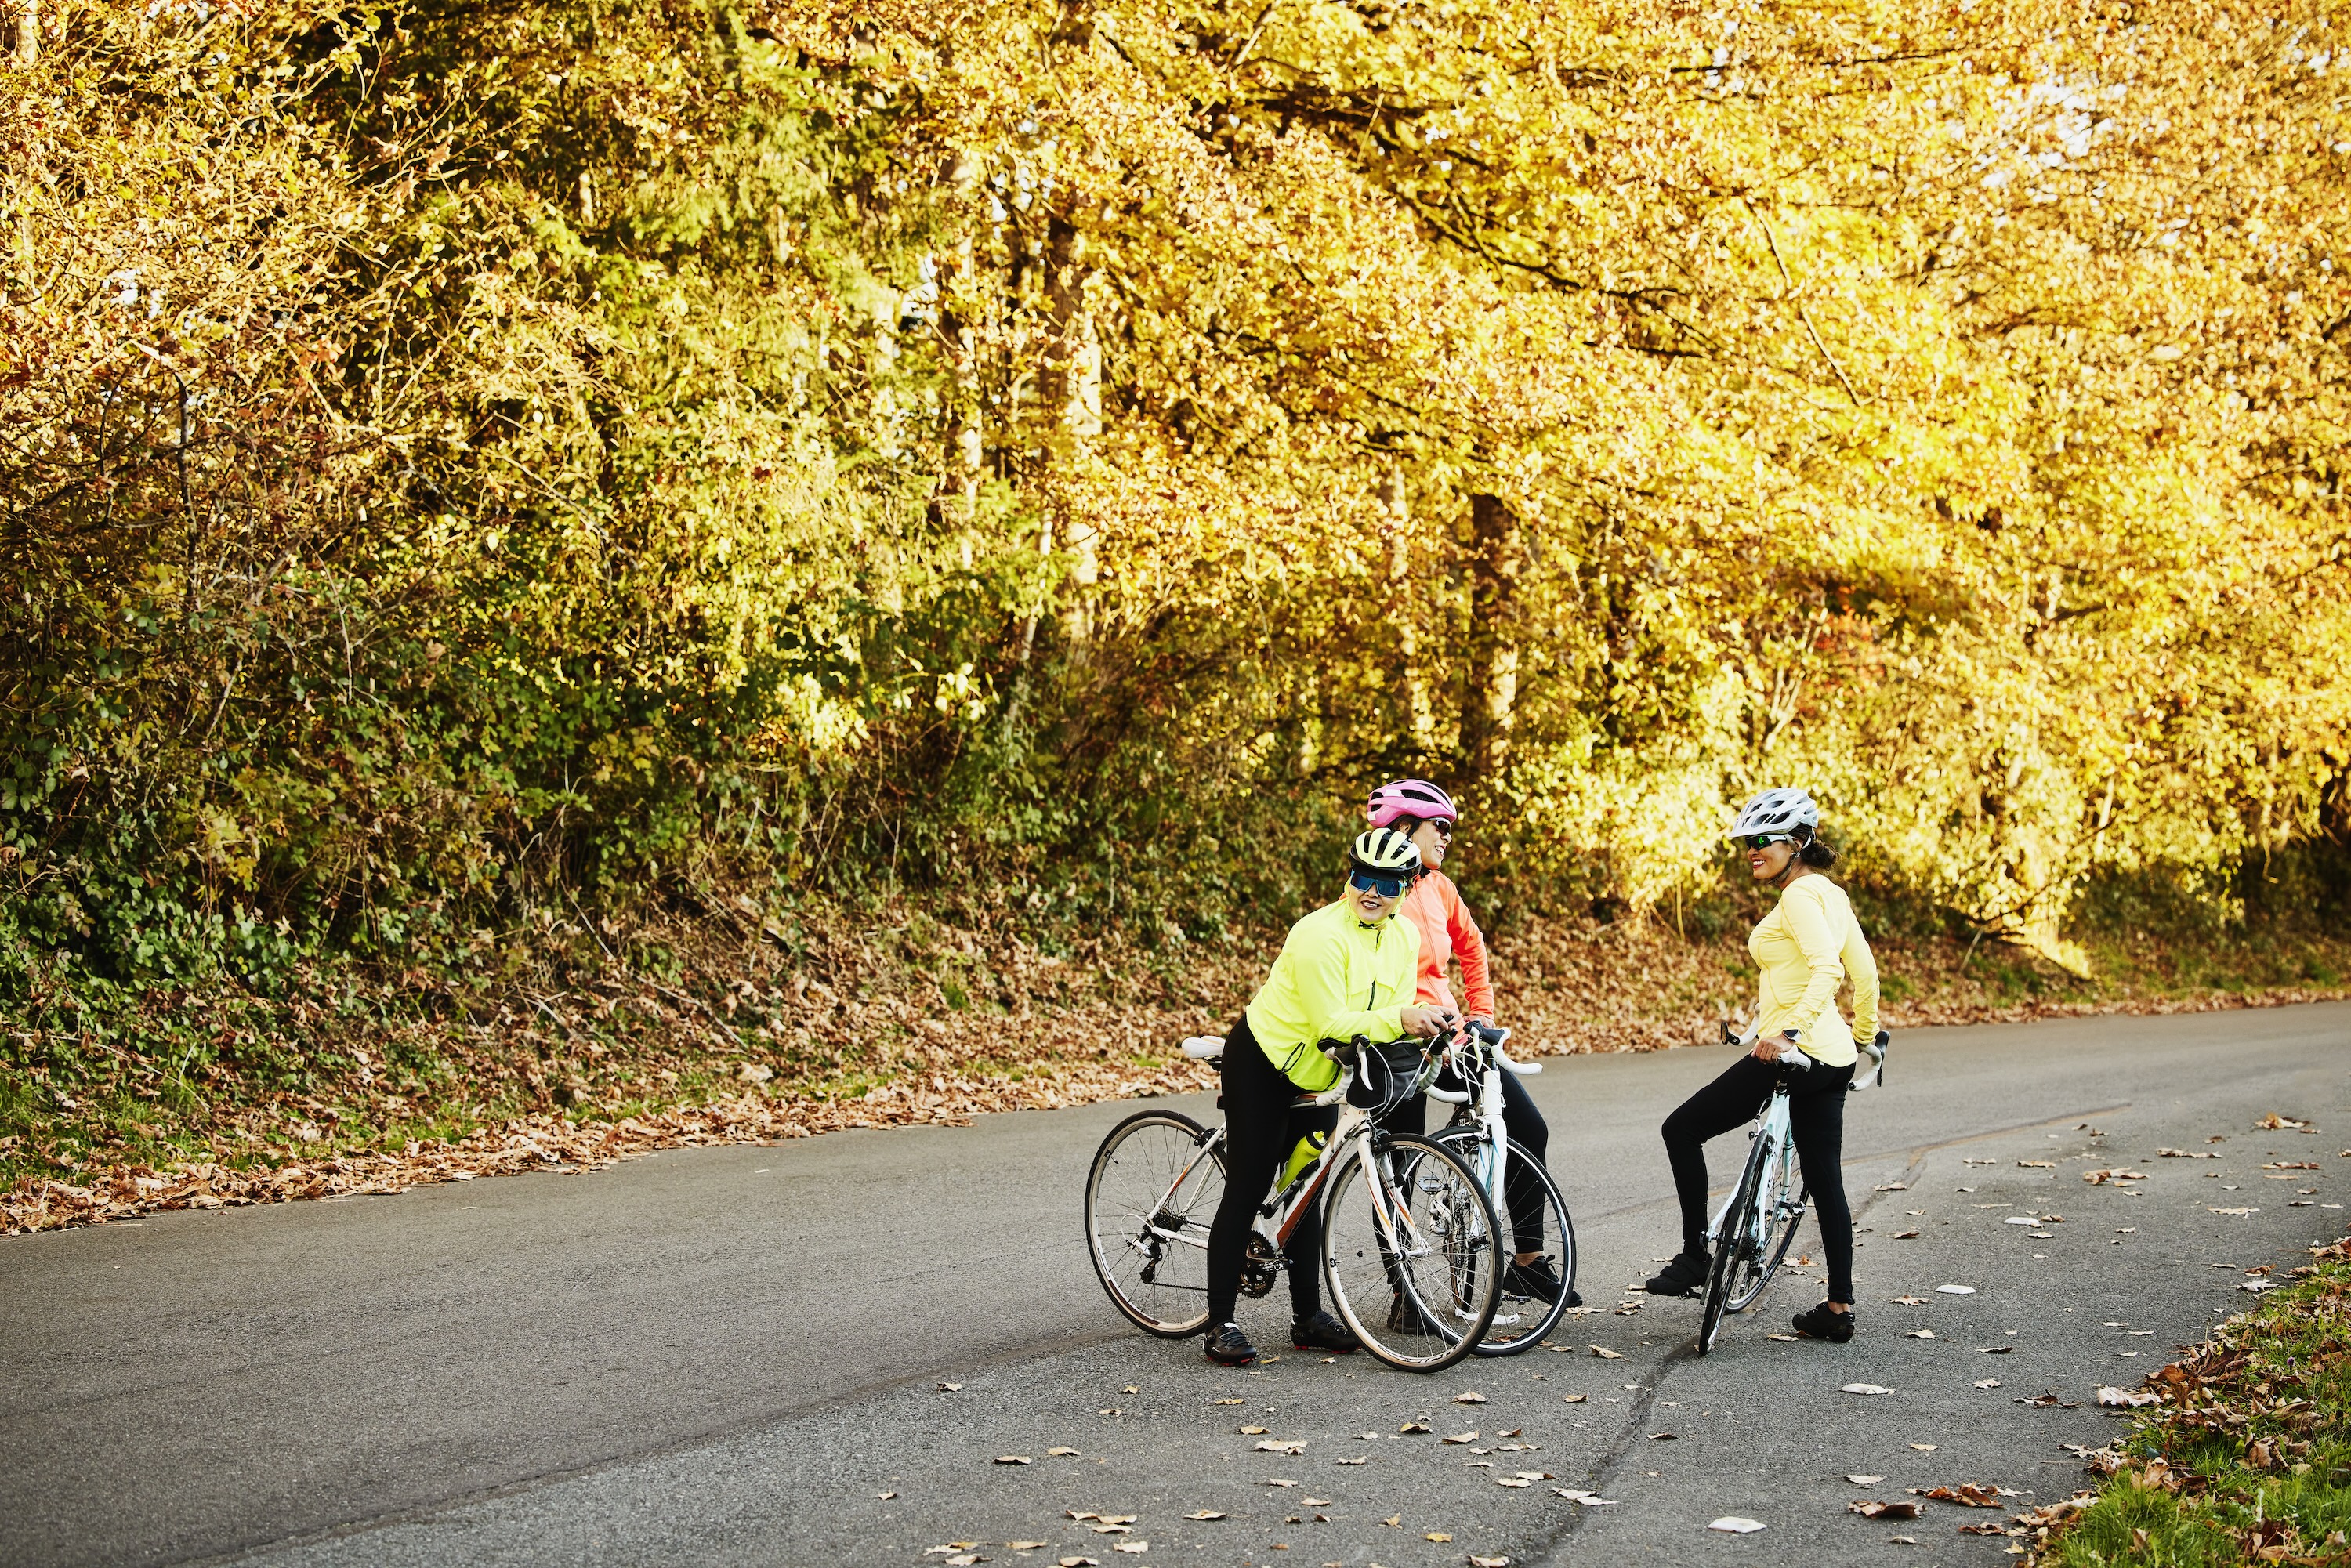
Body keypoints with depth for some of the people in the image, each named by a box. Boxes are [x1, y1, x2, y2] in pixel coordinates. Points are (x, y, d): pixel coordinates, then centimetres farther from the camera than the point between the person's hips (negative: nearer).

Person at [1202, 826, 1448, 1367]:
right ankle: (1221, 1324, -4)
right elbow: (1331, 1024, -30)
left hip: (1317, 1078, 8)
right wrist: (1398, 1019, -40)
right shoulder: (1320, 935, -27)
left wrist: (1425, 1035, -23)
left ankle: (1309, 1317, 19)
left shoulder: (1404, 938, -2)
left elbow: (1396, 1014, -2)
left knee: (1306, 1193, 12)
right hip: (1262, 1064, -7)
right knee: (1247, 1190, -7)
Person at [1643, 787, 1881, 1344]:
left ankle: (1694, 1257, 4)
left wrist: (1790, 1031, -33)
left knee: (1682, 1129, 2)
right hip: (1833, 1058, 10)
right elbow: (1866, 973, 19)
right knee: (1825, 1180, 13)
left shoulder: (1799, 894, -12)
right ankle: (1839, 1308, 15)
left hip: (1792, 1052, -10)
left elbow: (1827, 967, -26)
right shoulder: (1832, 893, 15)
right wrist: (1863, 1037, 30)